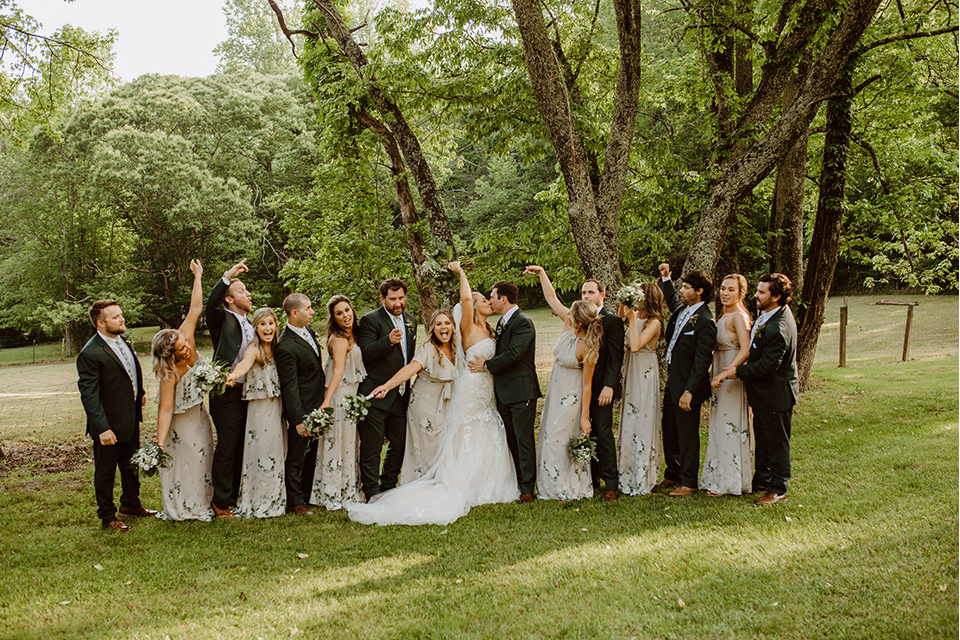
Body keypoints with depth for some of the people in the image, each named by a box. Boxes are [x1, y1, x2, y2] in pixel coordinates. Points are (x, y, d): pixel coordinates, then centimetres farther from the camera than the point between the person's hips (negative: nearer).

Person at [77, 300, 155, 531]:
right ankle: (107, 517, 22)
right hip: (109, 425, -8)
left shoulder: (121, 341, 3)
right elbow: (89, 396, -24)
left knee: (131, 465, 23)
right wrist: (102, 429, -27)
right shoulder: (90, 354, -23)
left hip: (131, 419, 8)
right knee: (105, 471, 8)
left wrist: (139, 393, 18)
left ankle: (130, 504, 42)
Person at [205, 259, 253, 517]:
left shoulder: (250, 325, 17)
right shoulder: (222, 320, -5)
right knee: (227, 448, -2)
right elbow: (210, 304, -27)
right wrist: (228, 276, -33)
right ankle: (221, 502, 8)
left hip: (249, 393, 7)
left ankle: (236, 494, 28)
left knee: (242, 447, 15)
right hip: (228, 394, -7)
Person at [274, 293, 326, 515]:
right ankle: (295, 502, 17)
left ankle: (309, 490, 37)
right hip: (303, 407, -9)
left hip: (319, 403, 9)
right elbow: (289, 387, -23)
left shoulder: (308, 330, 4)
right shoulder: (286, 347, -24)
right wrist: (298, 420, -22)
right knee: (296, 456, 5)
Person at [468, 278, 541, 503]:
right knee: (511, 440, 14)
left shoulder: (523, 322, -14)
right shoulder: (502, 322, 15)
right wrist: (486, 361, 5)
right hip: (504, 392, 9)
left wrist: (486, 365, -14)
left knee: (523, 440, -4)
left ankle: (527, 488, 1)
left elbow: (514, 354, -22)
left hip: (521, 391, -9)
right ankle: (516, 482, 23)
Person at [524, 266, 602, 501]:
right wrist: (541, 272, 1)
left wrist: (584, 417, -17)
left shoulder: (587, 348, -27)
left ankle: (568, 489, 19)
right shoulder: (569, 325, -9)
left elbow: (587, 385, -21)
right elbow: (551, 298, 3)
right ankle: (554, 486, 31)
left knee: (561, 440, 1)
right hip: (555, 390, 8)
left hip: (571, 397, -8)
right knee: (550, 437, 16)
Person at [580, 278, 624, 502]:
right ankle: (591, 480, 19)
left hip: (601, 388, -6)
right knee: (586, 435, 9)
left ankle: (611, 485, 1)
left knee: (603, 434, -5)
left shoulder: (612, 321, -5)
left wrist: (609, 386, -18)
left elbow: (615, 358, -10)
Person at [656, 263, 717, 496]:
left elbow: (702, 360, -22)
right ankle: (672, 475, 34)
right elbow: (671, 299, 33)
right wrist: (666, 277, 19)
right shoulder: (681, 309, 6)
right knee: (669, 430, 19)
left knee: (687, 435, 3)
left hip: (687, 384, -9)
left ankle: (688, 482, 16)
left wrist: (689, 391, -25)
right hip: (672, 380, 9)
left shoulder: (705, 321, -19)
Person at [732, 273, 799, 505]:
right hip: (763, 392, 10)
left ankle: (778, 488, 18)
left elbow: (766, 366, -27)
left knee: (776, 442, 5)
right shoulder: (769, 313, 1)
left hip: (775, 394, -10)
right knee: (762, 438, 21)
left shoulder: (779, 329, -30)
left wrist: (737, 371, -18)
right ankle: (762, 479, 36)